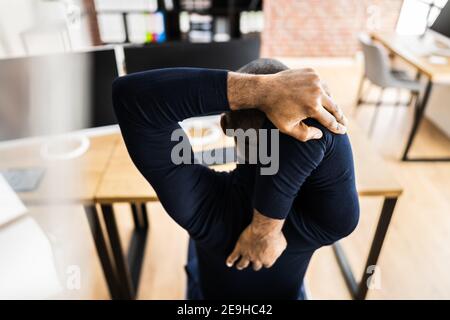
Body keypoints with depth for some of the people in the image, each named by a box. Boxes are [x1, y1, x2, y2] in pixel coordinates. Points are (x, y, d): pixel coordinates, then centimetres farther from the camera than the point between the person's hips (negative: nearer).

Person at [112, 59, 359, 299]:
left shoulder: (199, 202, -44)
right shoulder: (332, 220, -42)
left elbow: (130, 94, -49)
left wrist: (260, 89, -57)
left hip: (208, 293, 0)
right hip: (286, 292, 1)